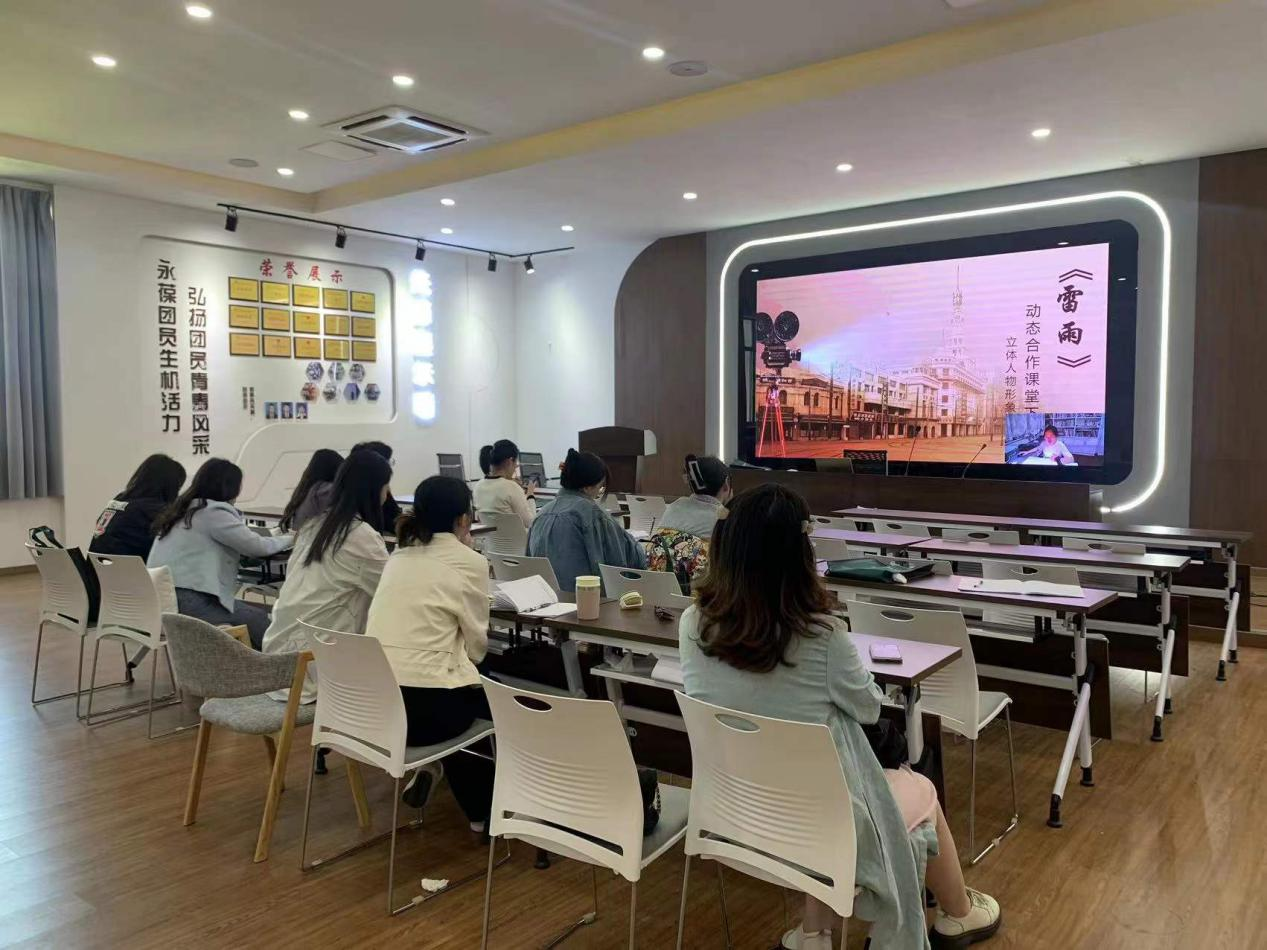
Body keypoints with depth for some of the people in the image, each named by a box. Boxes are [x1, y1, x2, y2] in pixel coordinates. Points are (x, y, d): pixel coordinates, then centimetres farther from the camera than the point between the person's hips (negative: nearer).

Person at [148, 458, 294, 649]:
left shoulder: (182, 509, 15)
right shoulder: (213, 512, -11)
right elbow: (258, 546, -8)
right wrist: (290, 539, 10)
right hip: (185, 603, -9)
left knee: (256, 610, 15)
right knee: (260, 619, 3)